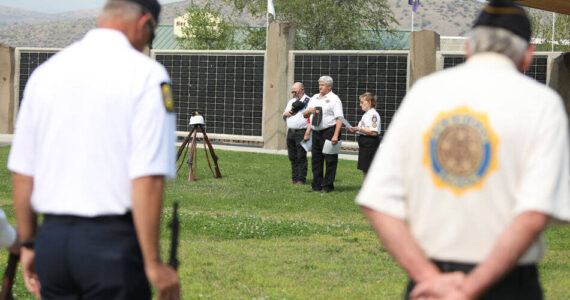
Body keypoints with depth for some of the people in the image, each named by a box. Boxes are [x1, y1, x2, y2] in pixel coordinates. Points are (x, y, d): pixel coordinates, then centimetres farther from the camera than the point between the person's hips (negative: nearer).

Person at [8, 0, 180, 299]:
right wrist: (154, 263, -10)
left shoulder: (45, 71, 10)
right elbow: (147, 180, -14)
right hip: (113, 241, -5)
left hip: (52, 239, 5)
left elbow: (21, 172, 12)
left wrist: (28, 244, 21)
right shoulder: (146, 74, -7)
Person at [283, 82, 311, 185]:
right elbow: (284, 117, 26)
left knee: (301, 157, -7)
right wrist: (285, 114, 4)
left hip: (301, 132, -7)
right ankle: (294, 178, 13)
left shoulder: (308, 101, -4)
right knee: (292, 157, 8)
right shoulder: (291, 102, 20)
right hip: (290, 132, 7)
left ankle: (301, 179, -4)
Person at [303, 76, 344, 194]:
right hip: (316, 132, 7)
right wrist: (308, 111, -1)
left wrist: (335, 136, -21)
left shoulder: (334, 99, -4)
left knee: (330, 160, -4)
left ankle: (327, 186, 1)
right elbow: (305, 115, 24)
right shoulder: (314, 98, 16)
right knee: (316, 159, 9)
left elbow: (339, 119, -12)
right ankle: (316, 185, 15)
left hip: (329, 131, -7)